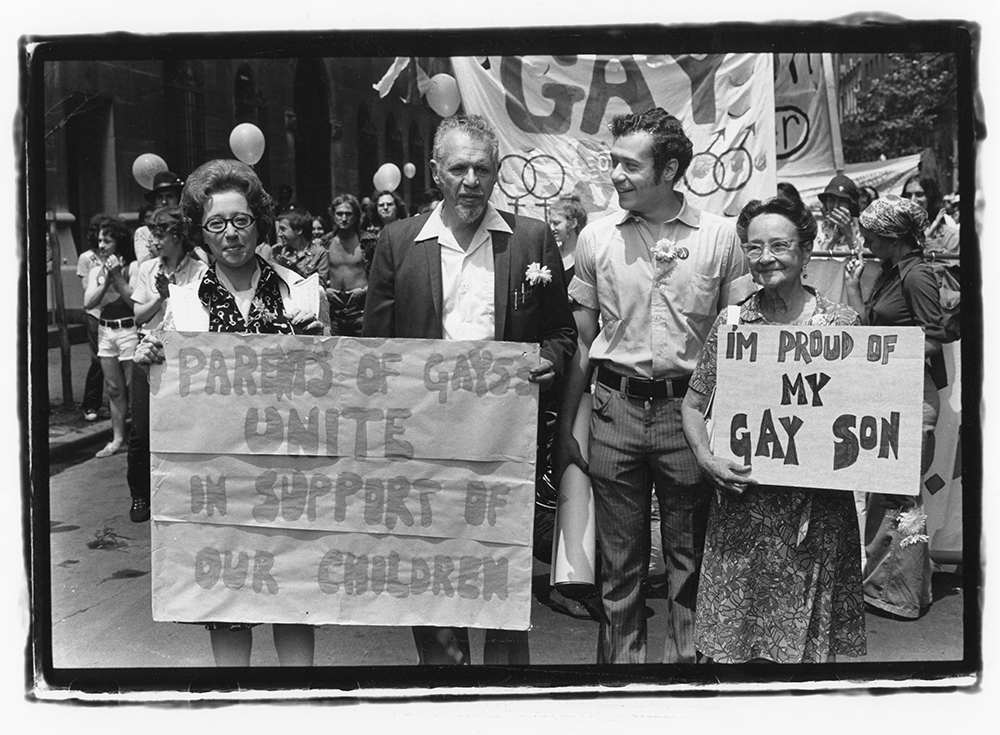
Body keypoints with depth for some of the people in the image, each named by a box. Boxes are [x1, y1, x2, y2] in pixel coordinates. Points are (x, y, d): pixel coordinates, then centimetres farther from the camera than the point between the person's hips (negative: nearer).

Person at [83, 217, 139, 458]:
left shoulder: (133, 267, -7)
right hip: (105, 331, 6)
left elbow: (135, 302, -14)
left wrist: (118, 277, -14)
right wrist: (107, 280, -8)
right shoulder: (96, 271, 11)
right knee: (114, 388, 10)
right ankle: (117, 438, 16)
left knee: (133, 386, -2)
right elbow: (89, 303, 1)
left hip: (129, 330, -6)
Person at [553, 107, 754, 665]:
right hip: (615, 407, 1)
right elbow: (582, 341, 8)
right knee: (620, 558, 9)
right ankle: (622, 656, 25)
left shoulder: (719, 236, 0)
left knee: (691, 555, 10)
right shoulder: (597, 237, 3)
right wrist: (565, 426, 7)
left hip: (689, 408, -1)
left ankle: (688, 656, 28)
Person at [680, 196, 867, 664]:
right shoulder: (728, 324, 3)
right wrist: (706, 458, -8)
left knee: (808, 642, 10)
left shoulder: (843, 322, 0)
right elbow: (694, 405, 8)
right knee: (731, 644, 8)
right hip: (741, 502, 1)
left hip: (817, 506, 0)